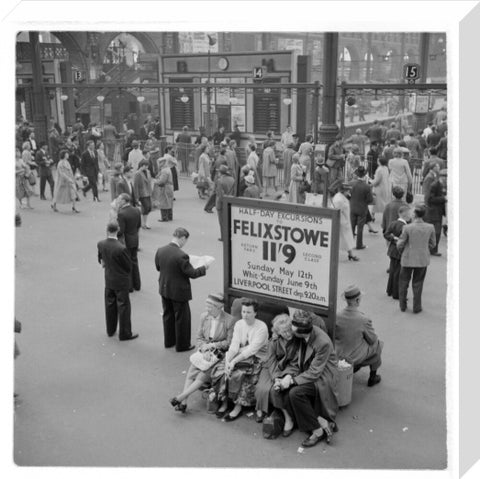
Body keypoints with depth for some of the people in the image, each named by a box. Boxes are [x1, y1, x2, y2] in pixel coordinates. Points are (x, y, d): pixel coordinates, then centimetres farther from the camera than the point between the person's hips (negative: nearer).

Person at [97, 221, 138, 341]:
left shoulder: (101, 244, -10)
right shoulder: (121, 249, -28)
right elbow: (129, 266, -13)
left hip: (108, 280, 6)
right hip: (121, 281, -6)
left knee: (110, 305, 20)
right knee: (123, 307, 7)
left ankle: (110, 330, 35)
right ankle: (124, 334, 17)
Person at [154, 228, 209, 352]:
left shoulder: (160, 251, -8)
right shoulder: (181, 256, -28)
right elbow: (192, 273, -21)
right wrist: (204, 268, -4)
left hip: (164, 289, 7)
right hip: (179, 291, -7)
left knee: (168, 315, 23)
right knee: (182, 318, 11)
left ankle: (169, 341, 38)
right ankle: (182, 345, 23)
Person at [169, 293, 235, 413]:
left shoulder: (229, 321, -11)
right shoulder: (204, 316, 5)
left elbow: (230, 342, -8)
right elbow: (199, 337, 14)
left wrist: (213, 345, -14)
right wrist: (202, 347, -6)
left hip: (220, 354, -5)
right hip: (204, 352, 5)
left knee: (203, 376, -22)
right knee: (191, 372, -17)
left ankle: (181, 397, -17)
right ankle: (183, 402, -19)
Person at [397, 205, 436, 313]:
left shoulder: (407, 228, -19)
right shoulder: (430, 228, -11)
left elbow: (400, 244, -10)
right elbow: (432, 244, 1)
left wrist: (401, 251, 12)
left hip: (408, 259, -2)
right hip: (423, 259, 2)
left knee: (403, 283, 18)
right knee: (417, 284, 18)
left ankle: (403, 305, 27)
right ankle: (416, 307, 23)